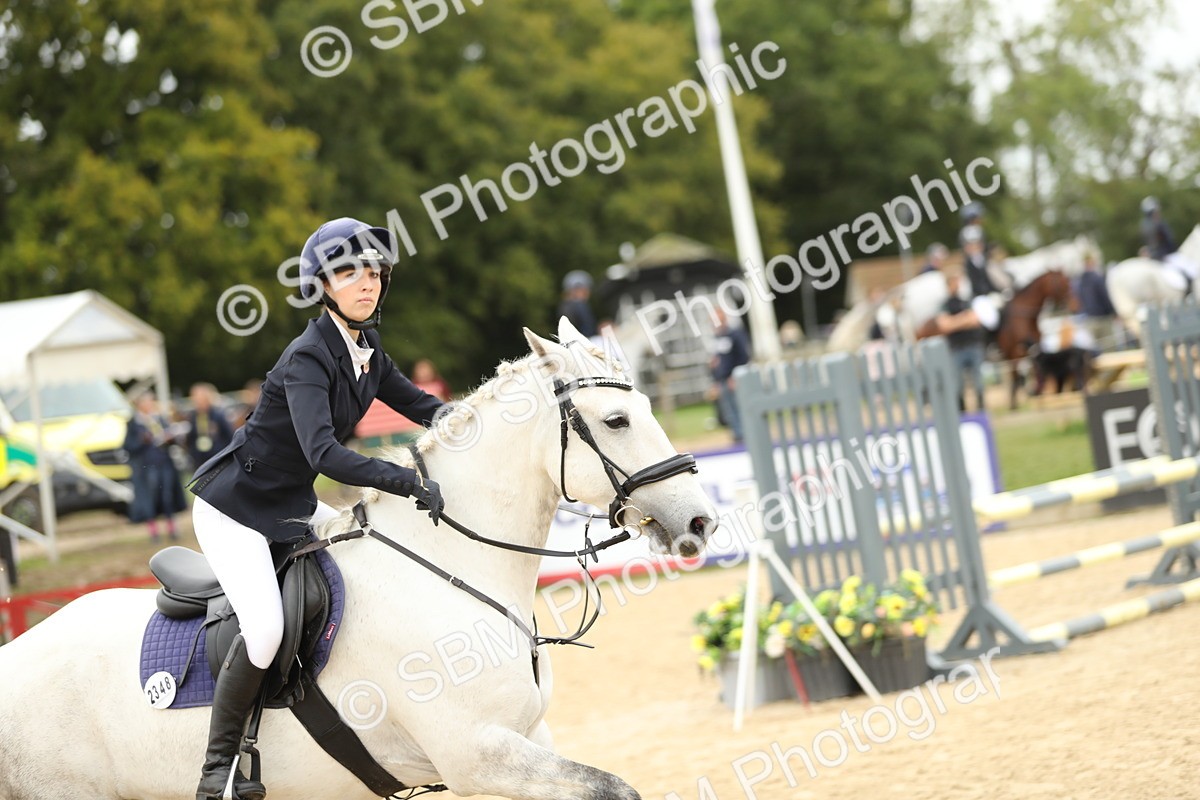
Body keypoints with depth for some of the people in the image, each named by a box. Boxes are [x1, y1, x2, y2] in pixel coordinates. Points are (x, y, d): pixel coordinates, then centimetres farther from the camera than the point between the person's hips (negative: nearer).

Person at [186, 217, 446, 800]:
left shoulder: (367, 351, 1)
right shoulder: (308, 358, -25)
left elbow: (423, 408, 9)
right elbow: (323, 452, -38)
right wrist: (410, 482, -45)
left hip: (290, 506, 9)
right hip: (235, 506, -9)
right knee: (265, 628, -25)